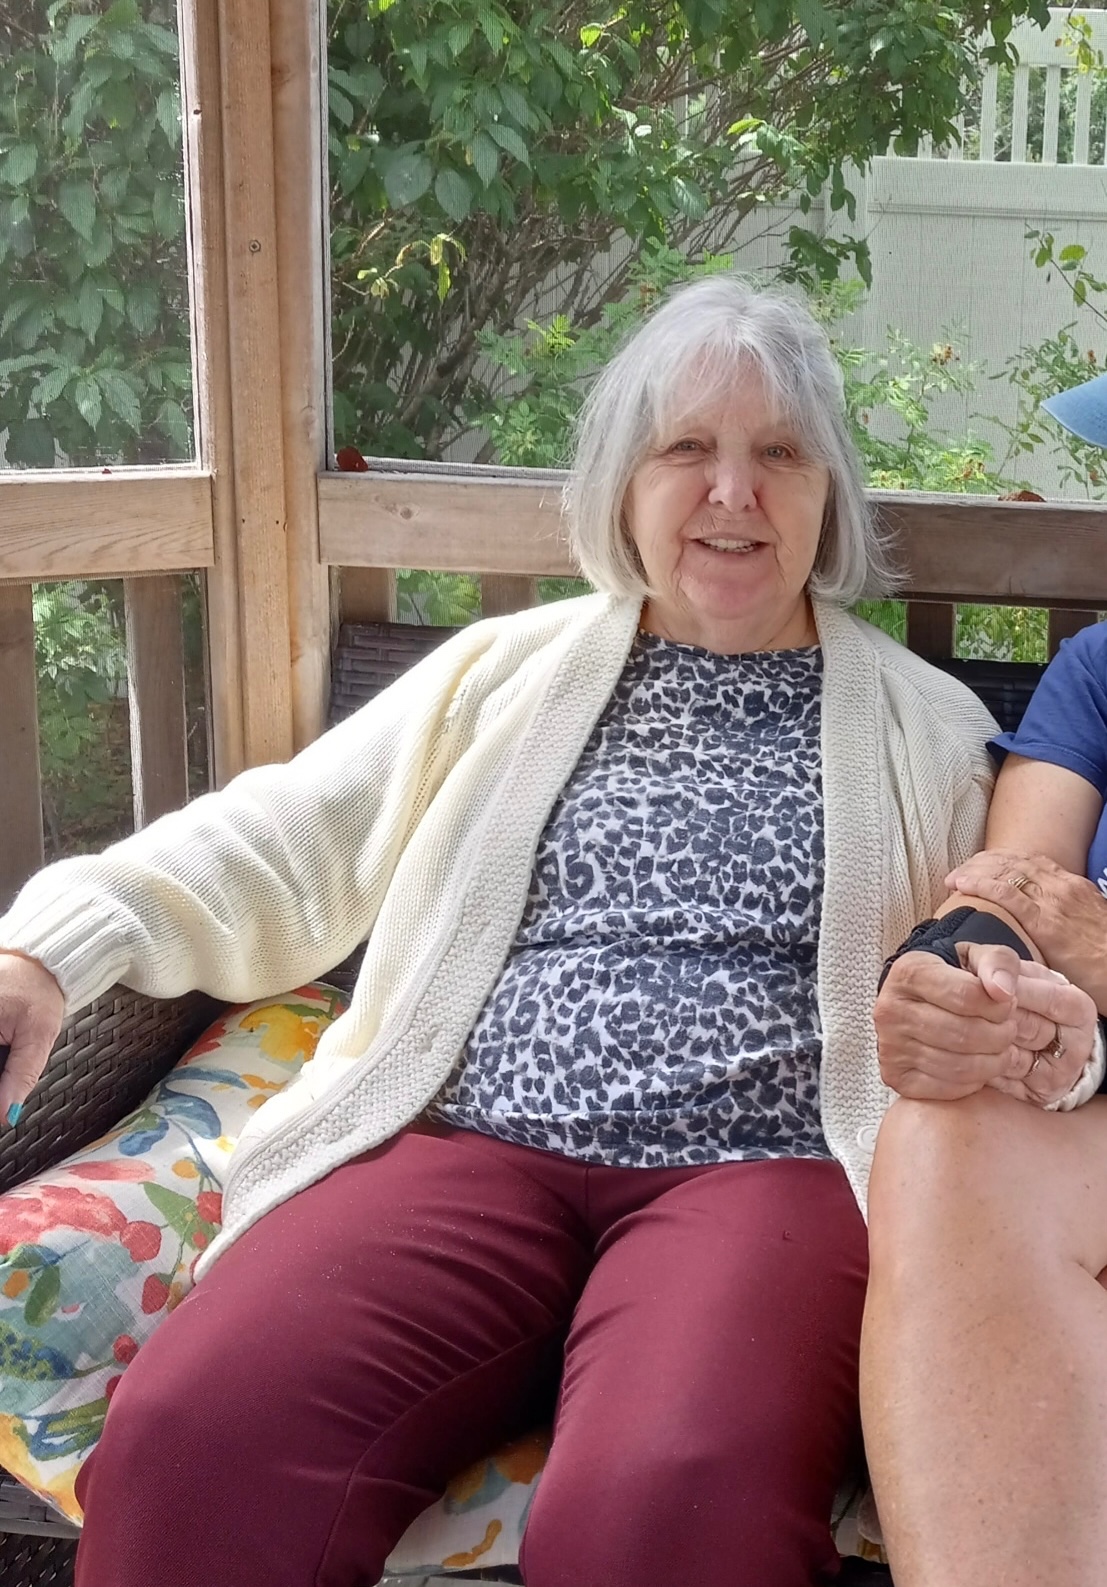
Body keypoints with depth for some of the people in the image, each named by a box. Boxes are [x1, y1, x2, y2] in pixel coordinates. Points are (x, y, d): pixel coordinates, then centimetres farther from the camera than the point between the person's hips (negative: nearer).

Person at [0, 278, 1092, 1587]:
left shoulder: (925, 725, 16)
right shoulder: (506, 671, 20)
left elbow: (993, 980, 13)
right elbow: (287, 846, 15)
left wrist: (1044, 1035, -13)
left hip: (761, 1165, -1)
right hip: (471, 1144, 2)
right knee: (184, 1446, -26)